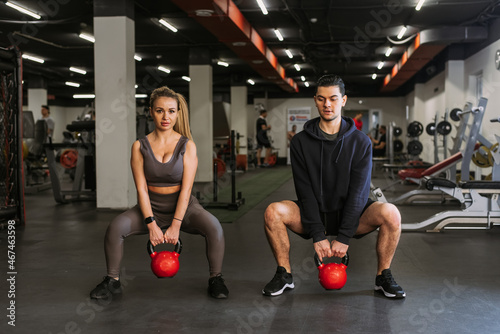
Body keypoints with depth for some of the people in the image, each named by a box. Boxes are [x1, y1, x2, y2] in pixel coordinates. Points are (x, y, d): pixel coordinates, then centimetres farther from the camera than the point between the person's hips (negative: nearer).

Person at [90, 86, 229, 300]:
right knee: (116, 227, -24)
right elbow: (141, 188, -8)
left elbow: (186, 189, -12)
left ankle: (216, 279, -8)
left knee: (213, 226, -29)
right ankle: (112, 281, -3)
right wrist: (151, 224, -19)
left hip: (182, 206, -1)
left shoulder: (187, 146, -6)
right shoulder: (140, 146, -3)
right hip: (151, 207, 1)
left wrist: (175, 225, -20)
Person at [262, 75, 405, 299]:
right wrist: (317, 235, -18)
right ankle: (284, 274, -7)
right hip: (313, 215, 1)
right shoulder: (301, 142, -4)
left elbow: (358, 192, -11)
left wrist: (344, 237, -19)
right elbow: (305, 192, -10)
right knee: (273, 212, -27)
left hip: (348, 215, 0)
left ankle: (383, 277, -7)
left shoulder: (360, 142, -5)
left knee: (390, 214, -28)